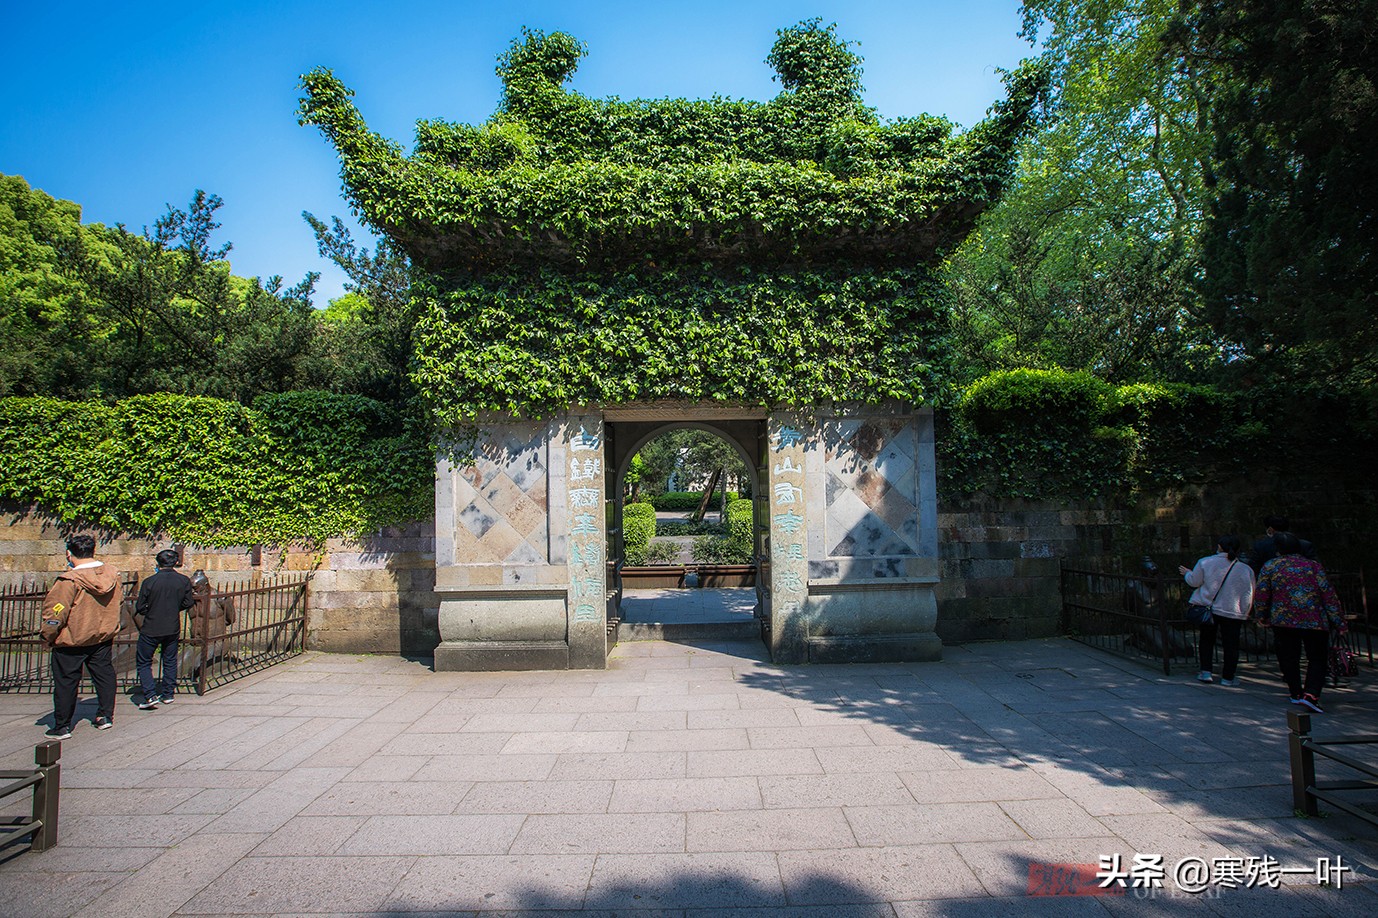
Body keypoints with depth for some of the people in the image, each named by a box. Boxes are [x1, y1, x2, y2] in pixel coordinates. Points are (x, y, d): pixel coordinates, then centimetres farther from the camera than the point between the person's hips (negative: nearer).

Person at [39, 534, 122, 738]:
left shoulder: (70, 581, -23)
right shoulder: (111, 574, -5)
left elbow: (54, 612, -18)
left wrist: (47, 635, -3)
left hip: (71, 640, -5)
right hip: (103, 636, 5)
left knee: (65, 682, 7)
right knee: (104, 674, 16)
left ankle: (62, 727, 16)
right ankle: (105, 716, 22)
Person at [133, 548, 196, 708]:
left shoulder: (149, 582, -14)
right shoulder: (184, 581, -7)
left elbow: (140, 608, -8)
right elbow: (188, 603, 1)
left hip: (151, 629, -3)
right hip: (173, 628, 3)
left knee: (143, 662, 10)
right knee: (170, 661, 18)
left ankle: (150, 695, -1)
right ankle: (168, 693, 22)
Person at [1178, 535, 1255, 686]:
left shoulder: (1205, 562, -8)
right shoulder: (1246, 570, -6)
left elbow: (1194, 581, 0)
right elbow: (1248, 597, -2)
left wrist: (1187, 573, 21)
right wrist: (1244, 615, 10)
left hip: (1207, 609, 1)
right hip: (1232, 613, -1)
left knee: (1207, 640, 17)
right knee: (1231, 645, 9)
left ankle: (1206, 672, 13)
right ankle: (1227, 677, 14)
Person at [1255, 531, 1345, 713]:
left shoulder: (1270, 567, 1)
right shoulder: (1313, 566, 1)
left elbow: (1261, 597, 1)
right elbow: (1329, 595, -1)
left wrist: (1264, 617, 16)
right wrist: (1338, 622, 3)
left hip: (1283, 621, 0)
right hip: (1315, 622, 0)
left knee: (1289, 658, 14)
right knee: (1317, 659, 6)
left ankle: (1296, 693, 21)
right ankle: (1311, 694, -10)